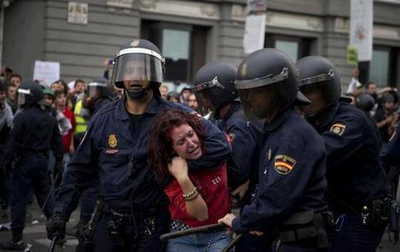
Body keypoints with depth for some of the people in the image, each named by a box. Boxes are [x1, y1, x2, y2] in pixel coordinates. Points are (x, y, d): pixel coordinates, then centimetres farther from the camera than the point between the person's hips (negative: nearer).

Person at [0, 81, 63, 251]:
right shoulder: (49, 118, 8)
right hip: (42, 160, 7)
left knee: (19, 200, -2)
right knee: (45, 196, 18)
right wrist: (59, 159, 19)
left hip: (25, 160, -6)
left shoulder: (22, 117, -13)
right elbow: (57, 141, 12)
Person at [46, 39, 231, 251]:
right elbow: (80, 170, 10)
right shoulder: (103, 120, 1)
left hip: (152, 225, -3)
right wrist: (61, 211, 6)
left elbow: (219, 145, -17)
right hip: (109, 222, 3)